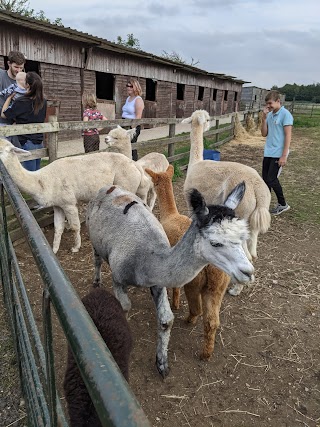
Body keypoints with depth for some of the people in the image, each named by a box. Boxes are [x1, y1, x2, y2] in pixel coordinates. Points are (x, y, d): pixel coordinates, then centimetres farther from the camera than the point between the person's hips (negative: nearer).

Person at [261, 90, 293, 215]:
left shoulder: (285, 114, -11)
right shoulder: (270, 115, 9)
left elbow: (288, 136, -14)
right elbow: (264, 134, 8)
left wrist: (284, 156, -18)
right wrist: (264, 118, -4)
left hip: (278, 154, -7)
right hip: (268, 153, 7)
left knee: (271, 179, -7)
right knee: (265, 179, 8)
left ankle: (283, 204, 10)